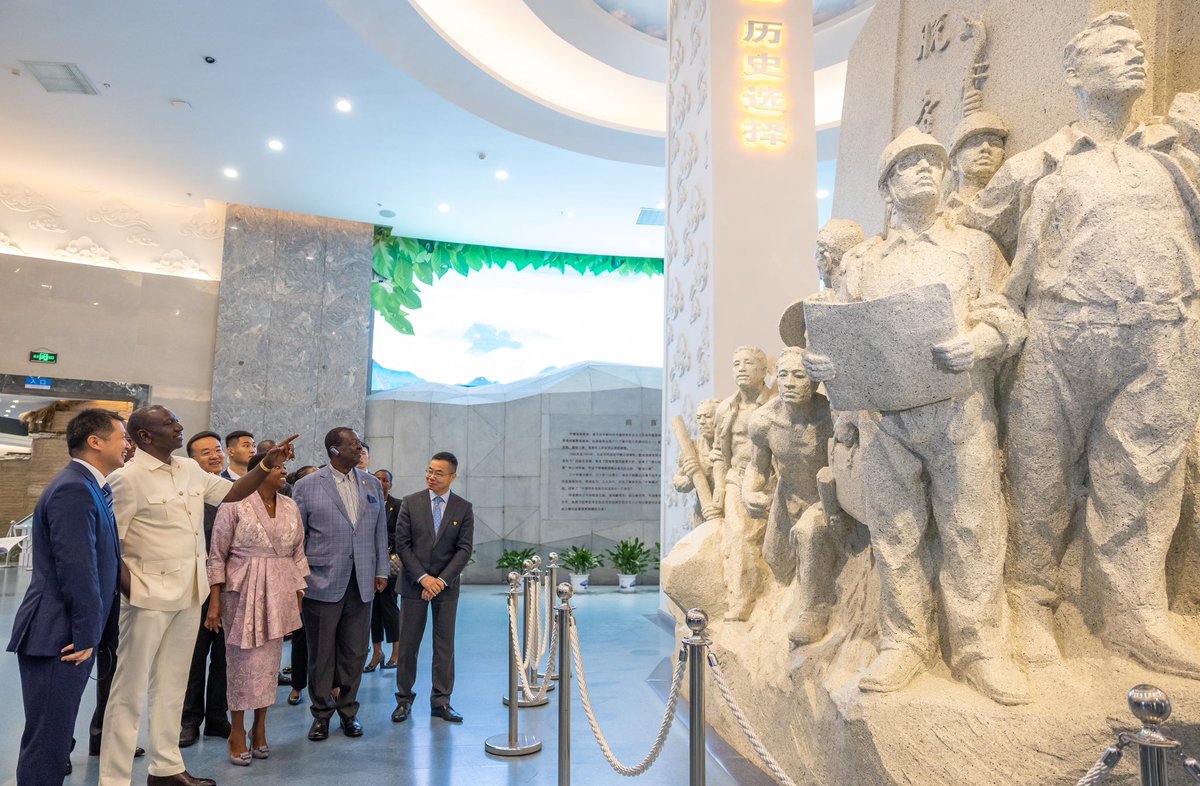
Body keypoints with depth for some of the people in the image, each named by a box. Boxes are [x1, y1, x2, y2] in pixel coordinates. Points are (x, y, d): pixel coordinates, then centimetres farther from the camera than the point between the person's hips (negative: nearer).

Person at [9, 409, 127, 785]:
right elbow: (76, 569, -22)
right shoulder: (74, 490, -19)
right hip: (58, 636, -10)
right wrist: (85, 635, -17)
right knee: (48, 738, 1)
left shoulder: (89, 487, 12)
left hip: (71, 633, 10)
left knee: (55, 735, 19)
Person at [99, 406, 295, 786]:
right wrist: (129, 588, -16)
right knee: (130, 690, 4)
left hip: (188, 594, 7)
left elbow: (232, 492, 15)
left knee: (172, 684, 17)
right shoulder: (128, 478, -14)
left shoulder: (190, 470, 7)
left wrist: (268, 464, 4)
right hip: (149, 597, -7)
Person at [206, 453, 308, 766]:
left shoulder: (291, 508, 8)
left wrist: (299, 596, 10)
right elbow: (217, 556, -4)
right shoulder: (235, 504, -6)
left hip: (279, 596, 4)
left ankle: (260, 727, 22)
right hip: (243, 593, -4)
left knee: (269, 661, 9)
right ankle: (238, 731, 16)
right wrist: (215, 602, -7)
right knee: (243, 661, 1)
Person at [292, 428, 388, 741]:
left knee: (355, 651, 10)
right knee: (321, 652, 8)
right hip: (322, 582, -3)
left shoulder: (372, 484, 8)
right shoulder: (307, 486, -3)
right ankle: (322, 713, 24)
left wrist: (381, 570, 8)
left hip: (361, 583, 3)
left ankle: (348, 710, 26)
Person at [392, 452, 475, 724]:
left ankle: (441, 701, 15)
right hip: (413, 584, 0)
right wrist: (423, 577, -11)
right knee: (408, 644, 5)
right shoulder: (410, 503, 0)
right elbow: (402, 544, -3)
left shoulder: (464, 508, 1)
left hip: (446, 586, 1)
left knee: (445, 645, 5)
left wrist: (442, 580, -12)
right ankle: (404, 699, 19)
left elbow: (464, 549, -2)